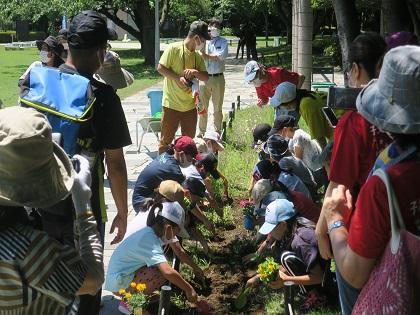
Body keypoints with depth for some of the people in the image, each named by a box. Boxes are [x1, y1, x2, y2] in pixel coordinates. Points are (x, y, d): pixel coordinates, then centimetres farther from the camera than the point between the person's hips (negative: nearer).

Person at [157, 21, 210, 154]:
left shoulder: (198, 56, 7)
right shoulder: (173, 48, -11)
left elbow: (206, 77, 6)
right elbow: (160, 68, -12)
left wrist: (195, 72, -14)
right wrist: (178, 78, -21)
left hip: (190, 105, 6)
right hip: (172, 104, -6)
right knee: (166, 139, 4)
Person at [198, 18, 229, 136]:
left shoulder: (223, 41, 5)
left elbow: (221, 56, -10)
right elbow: (202, 57, -4)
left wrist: (206, 55, -7)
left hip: (218, 78, 0)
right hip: (205, 77, 0)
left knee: (217, 108, 7)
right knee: (203, 107, 4)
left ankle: (217, 132, 16)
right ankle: (201, 132, 14)